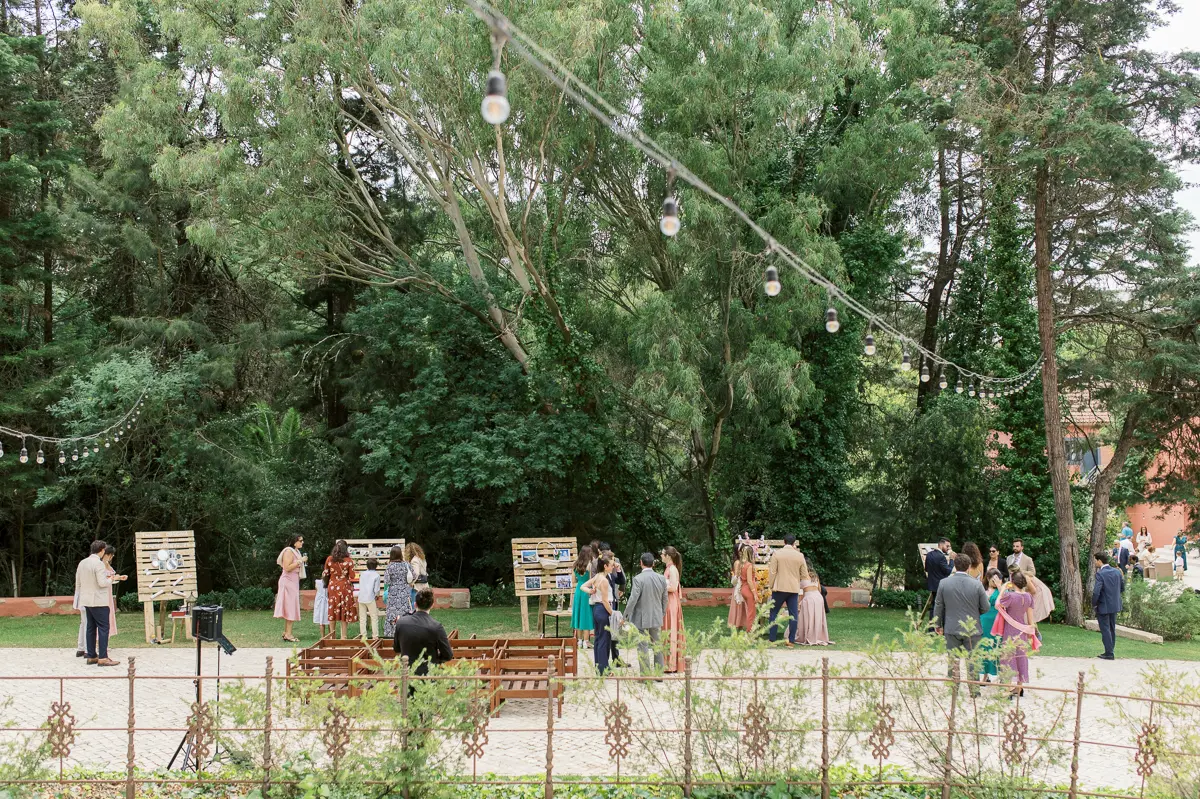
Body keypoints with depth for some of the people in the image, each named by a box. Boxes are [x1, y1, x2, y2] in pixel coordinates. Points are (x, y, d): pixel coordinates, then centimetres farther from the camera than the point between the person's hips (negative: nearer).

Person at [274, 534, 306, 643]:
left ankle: (286, 632, 14)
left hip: (294, 581, 10)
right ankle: (288, 634, -11)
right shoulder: (288, 551, -13)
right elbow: (287, 567, -22)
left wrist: (302, 561, 10)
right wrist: (300, 561, -21)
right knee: (290, 606, -10)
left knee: (290, 608, 10)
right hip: (288, 581, -10)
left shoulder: (296, 552, 17)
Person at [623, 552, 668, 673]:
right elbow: (664, 599, 8)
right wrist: (663, 614, 22)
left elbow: (633, 599, -17)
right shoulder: (661, 578, 0)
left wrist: (626, 617, -8)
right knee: (657, 645, 15)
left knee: (643, 647, 1)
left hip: (641, 619, -5)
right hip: (656, 618, 5)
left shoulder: (638, 579, -16)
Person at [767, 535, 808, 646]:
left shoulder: (777, 553, -5)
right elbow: (805, 575, 8)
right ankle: (791, 640, 2)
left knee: (774, 613, 7)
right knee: (793, 615, 4)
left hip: (779, 588, -2)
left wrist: (770, 586, 3)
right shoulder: (799, 556, 2)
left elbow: (772, 572, -6)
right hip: (794, 589, 2)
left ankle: (772, 640, 4)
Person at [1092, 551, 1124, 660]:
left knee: (1105, 630, 1)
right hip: (1115, 605, 7)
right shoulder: (1117, 572, 1)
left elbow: (1096, 592, -24)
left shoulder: (1100, 574, -20)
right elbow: (1122, 588, 10)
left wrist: (1094, 604, -9)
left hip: (1103, 606, -7)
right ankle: (1109, 652, 24)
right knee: (1112, 629, 16)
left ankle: (1109, 653, 2)